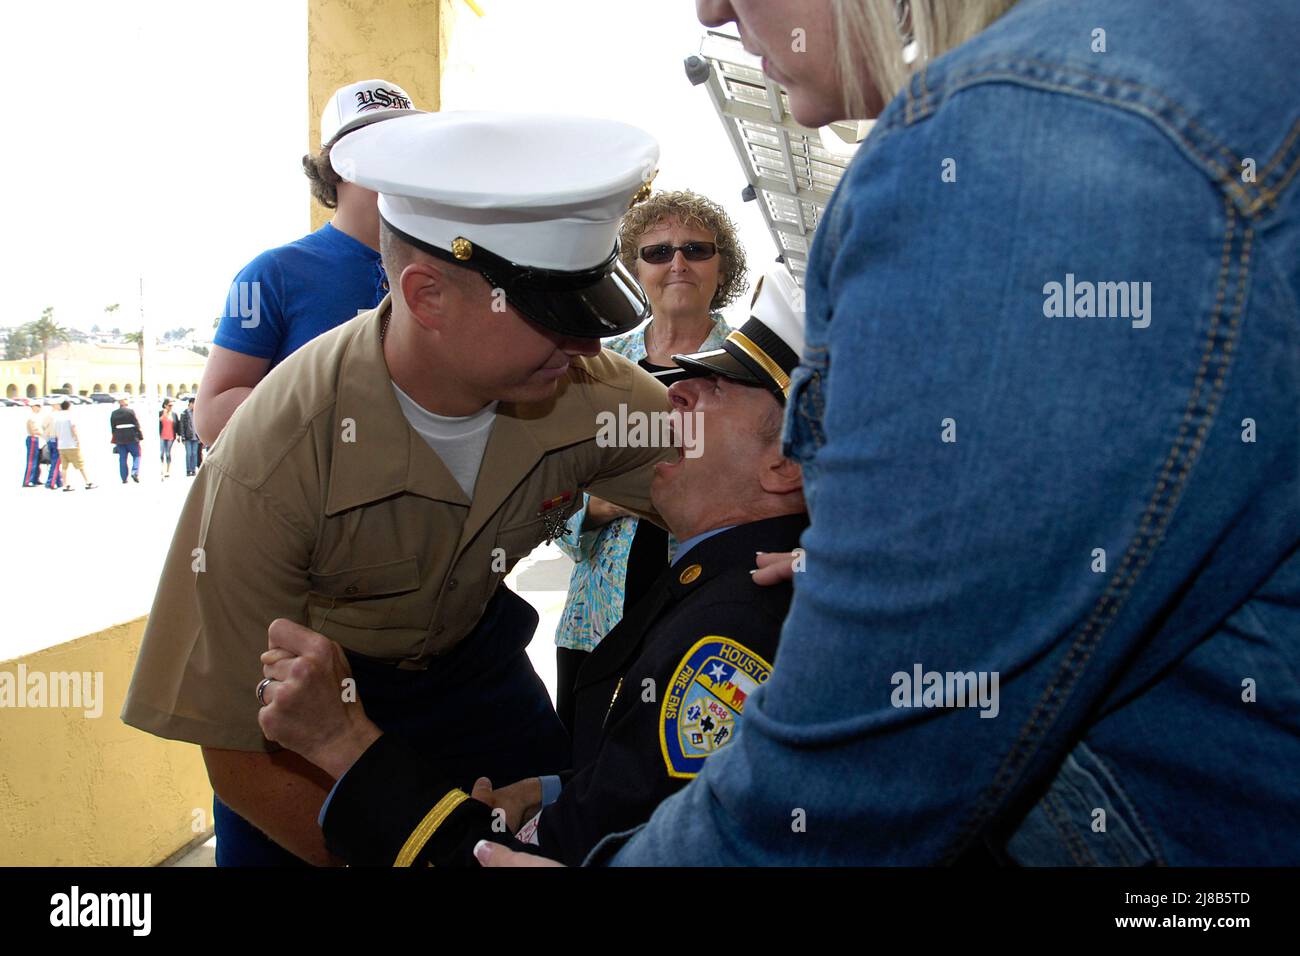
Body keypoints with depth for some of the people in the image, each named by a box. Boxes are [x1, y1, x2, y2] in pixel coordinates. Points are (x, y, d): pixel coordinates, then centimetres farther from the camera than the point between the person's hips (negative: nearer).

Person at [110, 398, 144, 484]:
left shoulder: (113, 414, 5)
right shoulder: (130, 412, -9)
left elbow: (113, 427, 10)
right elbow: (137, 425, -9)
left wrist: (115, 440, 17)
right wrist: (140, 436, -1)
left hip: (119, 439, 4)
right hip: (131, 438, -4)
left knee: (122, 459, 8)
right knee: (136, 455, 8)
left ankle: (124, 478, 9)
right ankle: (134, 472, -12)